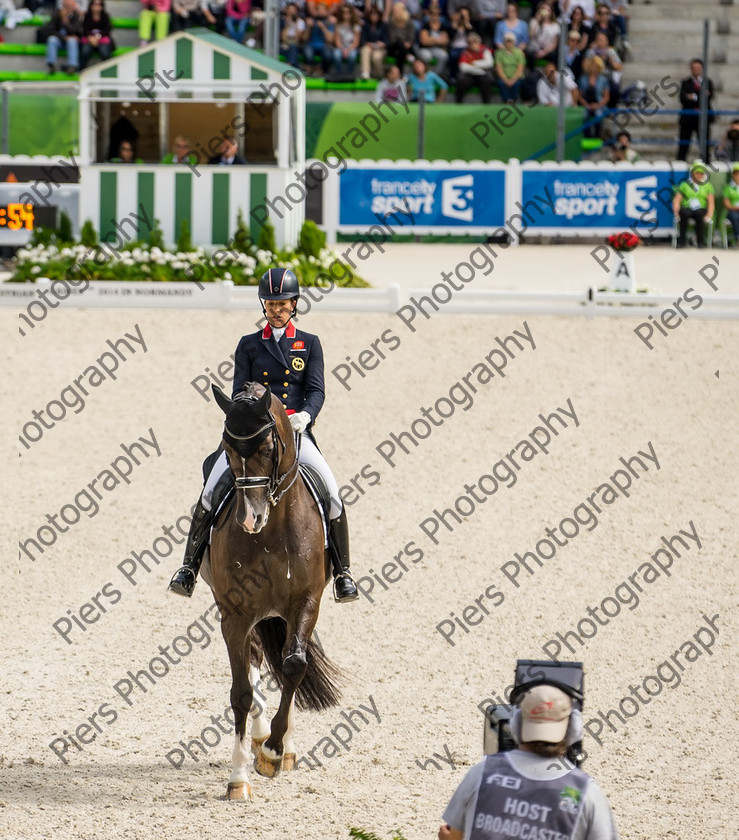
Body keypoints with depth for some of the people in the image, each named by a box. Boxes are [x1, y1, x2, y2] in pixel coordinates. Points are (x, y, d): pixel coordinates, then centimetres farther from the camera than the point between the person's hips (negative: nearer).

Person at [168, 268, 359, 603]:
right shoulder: (249, 345, 12)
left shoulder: (309, 345, 11)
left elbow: (317, 390, 1)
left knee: (331, 491, -21)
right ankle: (190, 565, -12)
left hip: (296, 433, 0)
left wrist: (305, 415, -21)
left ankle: (342, 572, -8)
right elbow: (239, 392, 6)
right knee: (211, 490, -20)